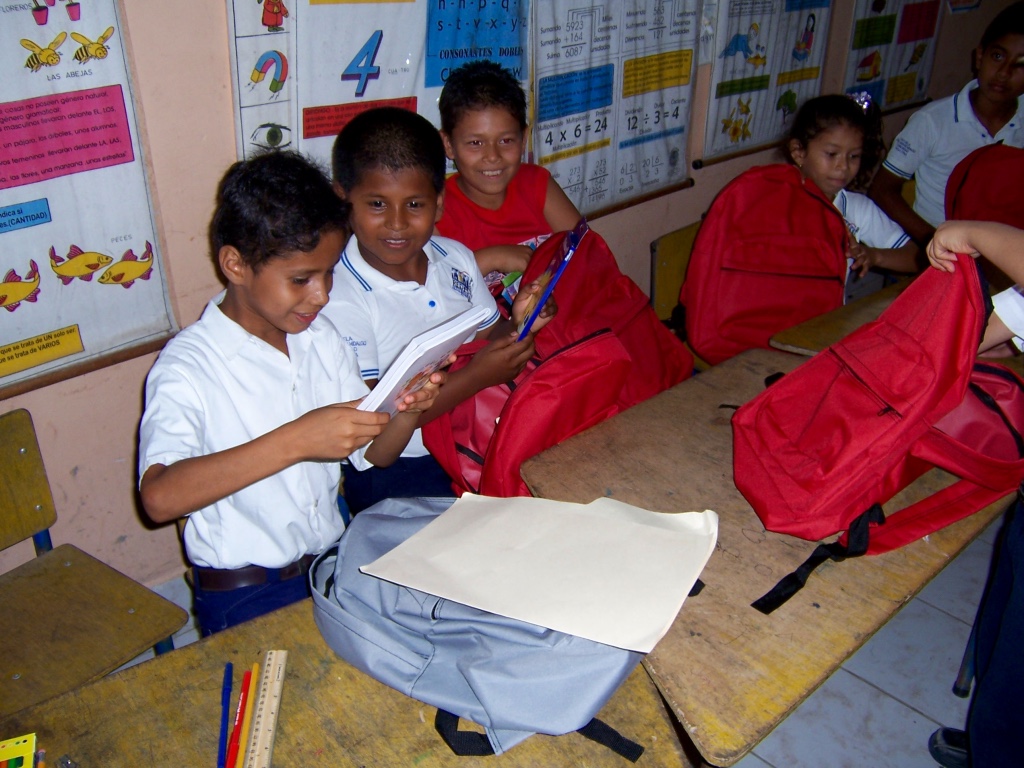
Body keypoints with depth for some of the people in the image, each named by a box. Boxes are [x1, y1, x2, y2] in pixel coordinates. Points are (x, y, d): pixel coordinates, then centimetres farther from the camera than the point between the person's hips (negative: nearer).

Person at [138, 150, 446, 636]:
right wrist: (294, 441, -36)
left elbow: (372, 454, 10)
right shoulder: (188, 367, -14)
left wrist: (407, 411, -12)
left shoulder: (321, 338, 6)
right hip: (247, 599, -5)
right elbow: (159, 498, -30)